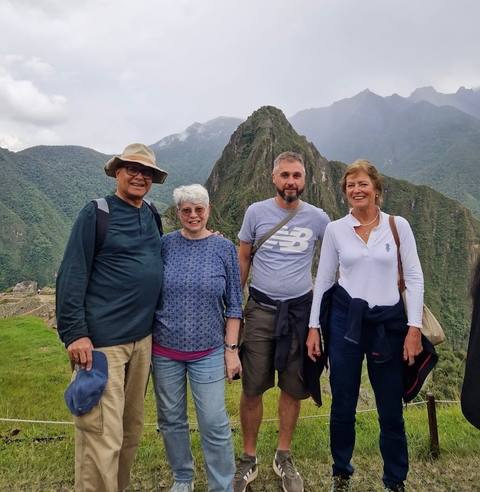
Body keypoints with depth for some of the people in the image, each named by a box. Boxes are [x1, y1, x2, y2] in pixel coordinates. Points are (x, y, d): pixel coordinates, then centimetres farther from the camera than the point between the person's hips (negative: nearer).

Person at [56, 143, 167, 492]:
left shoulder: (151, 215, 10)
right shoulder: (96, 213, -8)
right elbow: (71, 276, -11)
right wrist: (75, 333, -16)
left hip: (142, 337, 7)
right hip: (103, 340, -6)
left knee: (132, 426, 19)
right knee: (102, 434, 0)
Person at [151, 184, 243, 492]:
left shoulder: (224, 248, -3)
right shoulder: (165, 245, -2)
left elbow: (234, 303, -1)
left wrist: (231, 348, -4)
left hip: (209, 352, -1)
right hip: (165, 350, 2)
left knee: (215, 424, 3)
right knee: (171, 420, 15)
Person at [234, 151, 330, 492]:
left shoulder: (317, 218, -1)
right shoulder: (256, 212, -2)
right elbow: (243, 260, 5)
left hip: (300, 310, 1)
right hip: (261, 310, -1)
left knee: (293, 388, 12)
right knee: (253, 388, 5)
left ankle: (284, 457, 34)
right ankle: (249, 461, 27)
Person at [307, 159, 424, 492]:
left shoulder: (398, 226, 0)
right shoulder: (335, 229, 1)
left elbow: (414, 278, 0)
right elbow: (324, 279, 5)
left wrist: (414, 327, -6)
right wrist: (314, 326, 2)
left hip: (388, 323, 0)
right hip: (345, 320, 0)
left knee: (391, 409, 10)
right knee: (343, 405, 12)